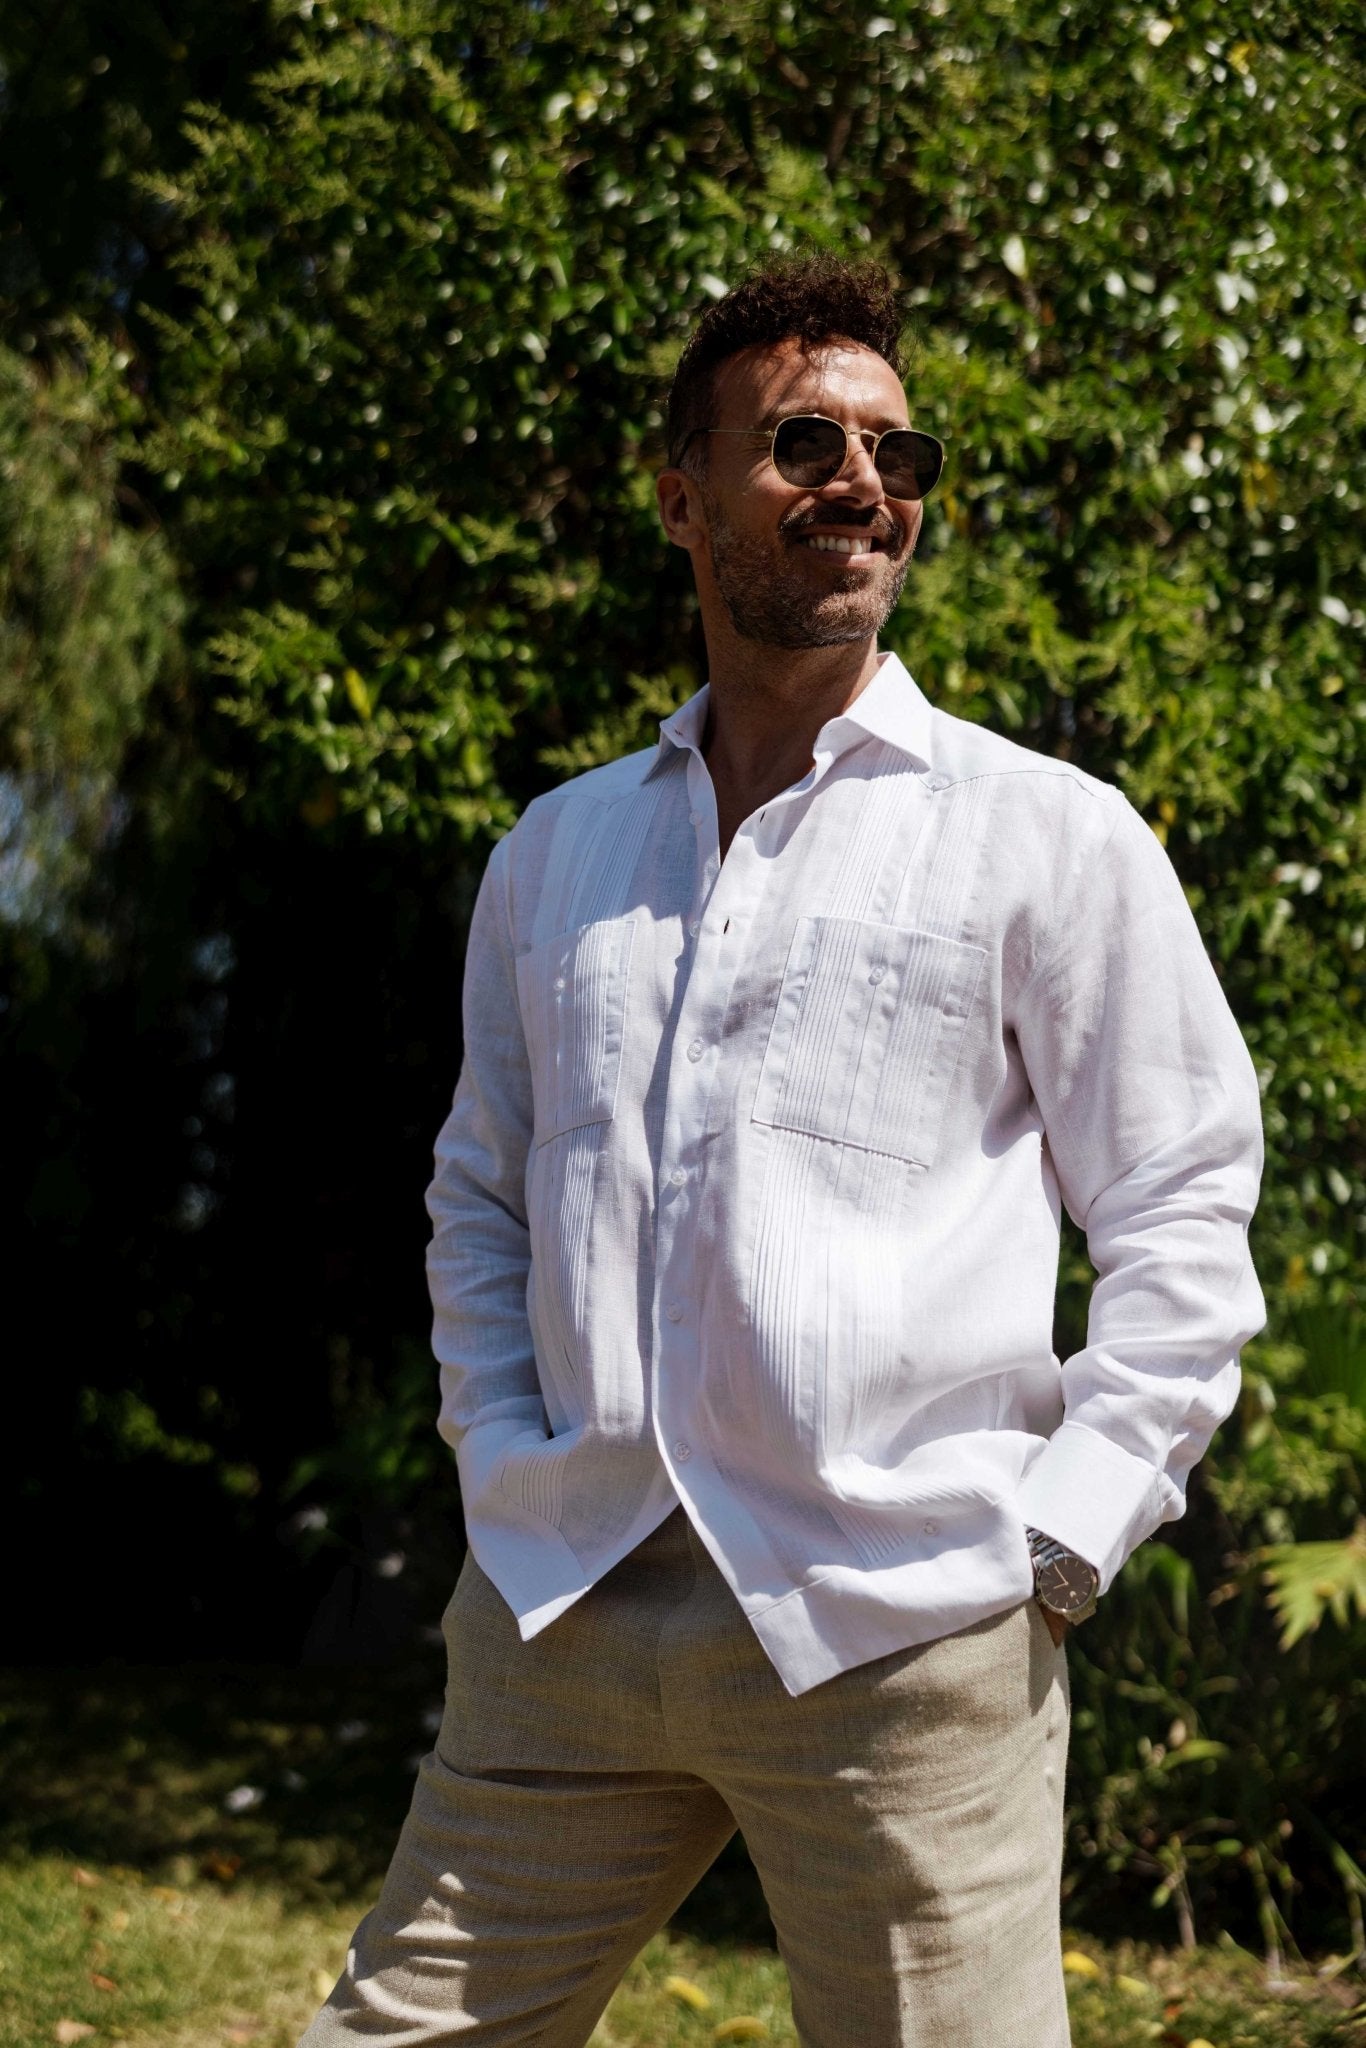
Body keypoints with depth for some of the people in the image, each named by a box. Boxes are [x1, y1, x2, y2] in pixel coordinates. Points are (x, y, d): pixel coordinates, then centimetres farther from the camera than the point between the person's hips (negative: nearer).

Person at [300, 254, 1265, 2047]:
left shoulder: (1053, 836, 4)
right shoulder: (555, 856, 17)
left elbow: (1183, 1217, 3)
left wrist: (1057, 1537, -6)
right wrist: (503, 1458, 10)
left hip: (902, 1629, -3)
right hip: (561, 1617, 4)